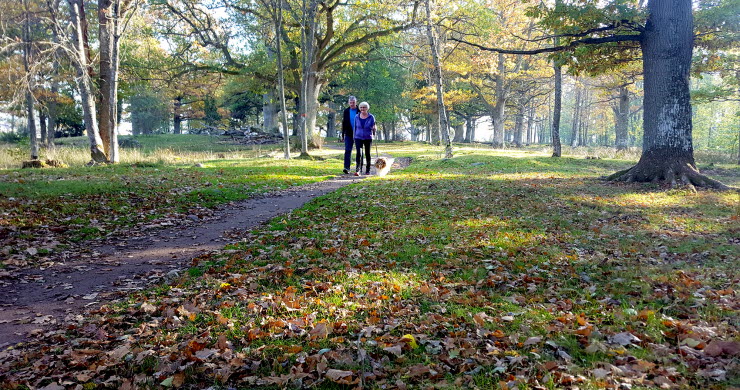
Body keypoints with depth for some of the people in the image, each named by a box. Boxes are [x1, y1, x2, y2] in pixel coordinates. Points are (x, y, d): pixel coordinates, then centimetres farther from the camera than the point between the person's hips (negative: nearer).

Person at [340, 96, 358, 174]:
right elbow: (344, 123, 9)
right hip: (349, 134, 1)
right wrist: (342, 135, 6)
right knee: (347, 150, -9)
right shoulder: (346, 111, 6)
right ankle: (346, 168, -13)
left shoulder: (360, 111, -1)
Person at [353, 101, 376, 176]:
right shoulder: (357, 117, 2)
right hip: (358, 138, 0)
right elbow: (355, 127, 12)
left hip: (368, 138, 0)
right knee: (359, 153, -14)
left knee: (367, 154, 9)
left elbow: (374, 127, 3)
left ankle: (368, 170, 22)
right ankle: (357, 170, -20)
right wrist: (354, 136, 14)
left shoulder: (371, 117, -3)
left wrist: (374, 131, -14)